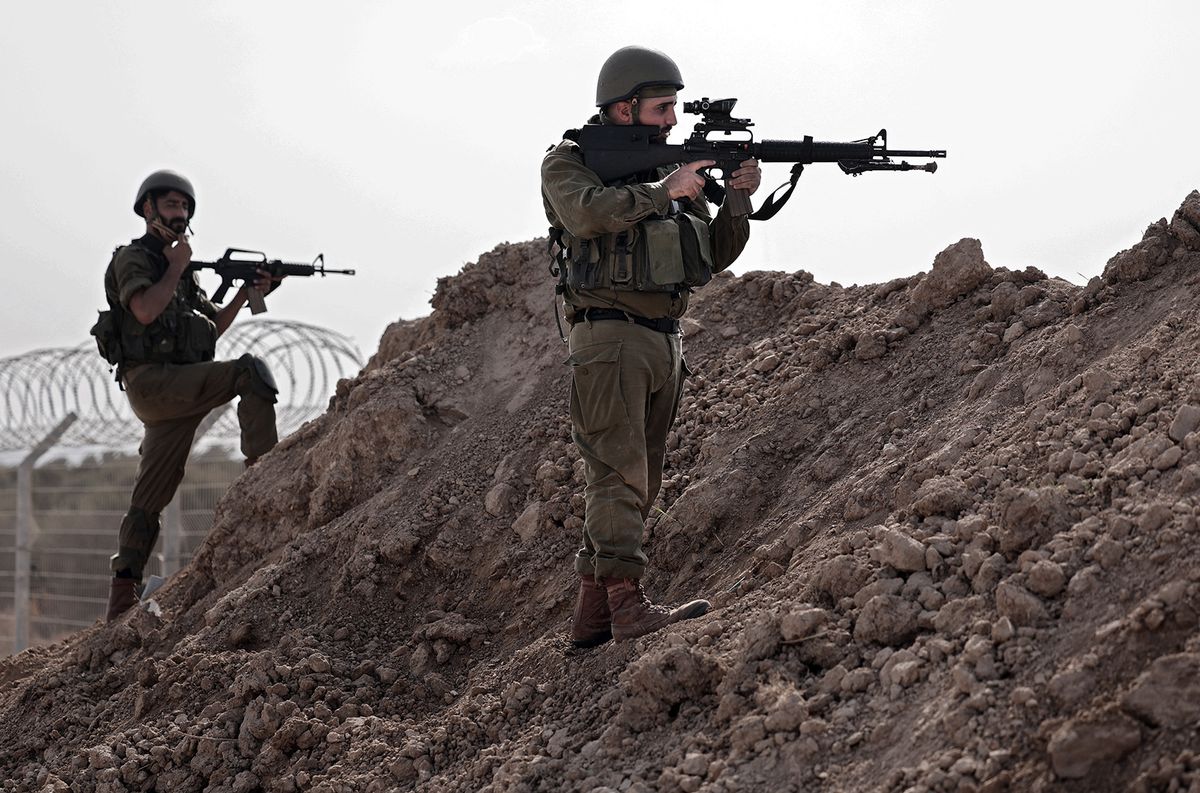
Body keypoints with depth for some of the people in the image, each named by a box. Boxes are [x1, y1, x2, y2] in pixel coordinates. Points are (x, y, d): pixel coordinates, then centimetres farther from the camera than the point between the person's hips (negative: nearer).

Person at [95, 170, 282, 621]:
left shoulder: (178, 268, 26)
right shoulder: (133, 258, 1)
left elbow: (213, 326, 25)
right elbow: (145, 310, -18)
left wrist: (247, 292, 11)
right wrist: (177, 267, -6)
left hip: (177, 390, 8)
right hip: (152, 380, -8)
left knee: (150, 498, 3)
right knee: (250, 371, -23)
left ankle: (121, 600, 1)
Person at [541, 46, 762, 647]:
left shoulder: (672, 167, 16)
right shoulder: (569, 162, -2)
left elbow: (714, 255, 15)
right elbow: (588, 214, -25)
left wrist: (737, 198, -2)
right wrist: (664, 190, -18)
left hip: (665, 342, 7)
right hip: (610, 336, -7)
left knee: (640, 483, 7)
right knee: (618, 475, -13)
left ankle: (591, 617, 11)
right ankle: (630, 608, -19)